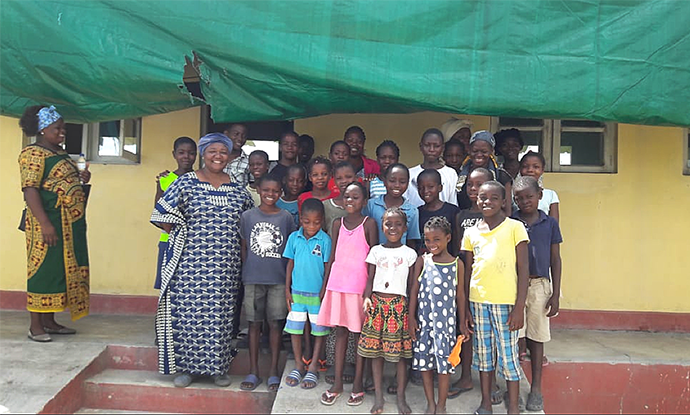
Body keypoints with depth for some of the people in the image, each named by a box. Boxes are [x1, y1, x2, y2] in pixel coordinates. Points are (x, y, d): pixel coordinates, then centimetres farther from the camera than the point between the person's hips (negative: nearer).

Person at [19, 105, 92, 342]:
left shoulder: (60, 153, 19)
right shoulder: (34, 154, -9)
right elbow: (30, 189, -18)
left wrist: (81, 178, 7)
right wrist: (45, 223, -25)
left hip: (70, 224, 9)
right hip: (48, 223, -9)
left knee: (62, 270, 11)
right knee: (44, 269, -5)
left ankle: (49, 321, 20)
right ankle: (35, 326, 4)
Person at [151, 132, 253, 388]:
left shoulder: (238, 188, 8)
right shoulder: (186, 183, 0)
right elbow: (164, 215, 0)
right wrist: (180, 236, -1)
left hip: (225, 266, 3)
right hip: (191, 263, -2)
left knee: (220, 315, 7)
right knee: (188, 311, 2)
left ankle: (218, 366, 21)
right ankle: (185, 366, 17)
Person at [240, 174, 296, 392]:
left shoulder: (286, 217, 2)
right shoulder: (247, 216, 3)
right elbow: (244, 247, 8)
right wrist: (245, 274, 6)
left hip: (278, 279, 0)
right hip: (253, 279, 1)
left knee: (275, 324, 6)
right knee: (254, 323, 8)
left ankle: (273, 372, 18)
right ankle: (253, 371, 20)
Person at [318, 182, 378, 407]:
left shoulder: (369, 224, -2)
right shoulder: (338, 224, 9)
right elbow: (332, 257, 11)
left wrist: (370, 288, -9)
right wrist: (324, 285, 10)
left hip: (359, 285, -3)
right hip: (337, 284, 4)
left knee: (359, 333, 5)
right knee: (340, 331, 10)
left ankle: (358, 383, 16)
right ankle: (337, 382, 19)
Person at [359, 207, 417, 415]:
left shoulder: (409, 253, 4)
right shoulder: (376, 251, 8)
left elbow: (412, 285, 5)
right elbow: (370, 279, 6)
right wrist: (367, 298, -10)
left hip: (399, 304, -1)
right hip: (377, 302, 1)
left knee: (401, 351, 3)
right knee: (375, 350, 5)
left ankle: (401, 397, 19)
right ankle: (379, 397, 18)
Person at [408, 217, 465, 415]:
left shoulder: (457, 264, -1)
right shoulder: (422, 261, 0)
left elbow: (460, 294, 4)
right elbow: (414, 290, 2)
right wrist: (411, 318, -2)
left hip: (446, 320, -1)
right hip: (424, 319, 1)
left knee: (444, 362, 5)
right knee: (424, 361, 8)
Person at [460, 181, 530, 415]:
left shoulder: (514, 227, -3)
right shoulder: (471, 232, 8)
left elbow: (523, 269, -5)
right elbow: (467, 272, 11)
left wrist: (519, 307, -10)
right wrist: (463, 308, 8)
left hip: (506, 301, -4)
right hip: (478, 301, 4)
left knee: (508, 355, 3)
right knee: (483, 352, 14)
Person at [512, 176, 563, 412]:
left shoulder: (550, 224, 3)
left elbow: (555, 260, 6)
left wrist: (555, 294, 2)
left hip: (539, 286, 1)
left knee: (536, 337, 9)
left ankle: (536, 389, 21)